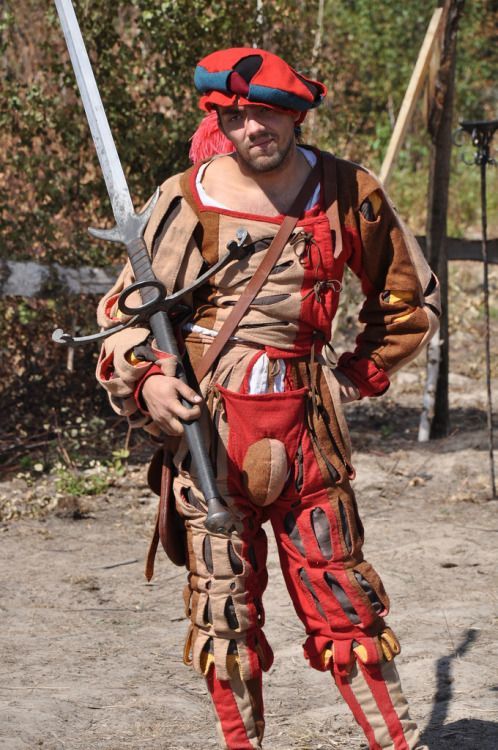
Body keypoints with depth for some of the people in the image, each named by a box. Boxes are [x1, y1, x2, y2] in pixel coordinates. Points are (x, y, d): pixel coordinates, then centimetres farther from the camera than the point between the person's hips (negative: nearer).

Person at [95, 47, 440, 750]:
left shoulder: (349, 192, 2)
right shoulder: (188, 201, -3)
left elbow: (411, 296, 17)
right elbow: (126, 310, 2)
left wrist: (361, 374, 11)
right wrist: (145, 379, -15)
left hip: (307, 424, 0)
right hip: (209, 429, 0)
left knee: (341, 601, 1)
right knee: (224, 612, 5)